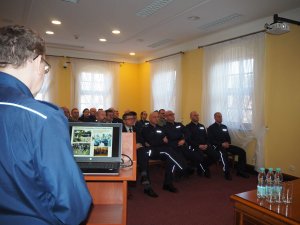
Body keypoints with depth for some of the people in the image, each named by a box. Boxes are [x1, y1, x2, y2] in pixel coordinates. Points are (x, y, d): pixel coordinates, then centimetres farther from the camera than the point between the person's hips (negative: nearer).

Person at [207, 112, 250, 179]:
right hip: (217, 146, -6)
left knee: (242, 151, -12)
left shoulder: (224, 127, 20)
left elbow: (228, 137, 18)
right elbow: (211, 140, -8)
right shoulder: (211, 128, 1)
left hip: (226, 145, 6)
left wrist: (228, 143, -5)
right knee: (224, 153, -40)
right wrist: (222, 144, -18)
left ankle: (240, 171, -5)